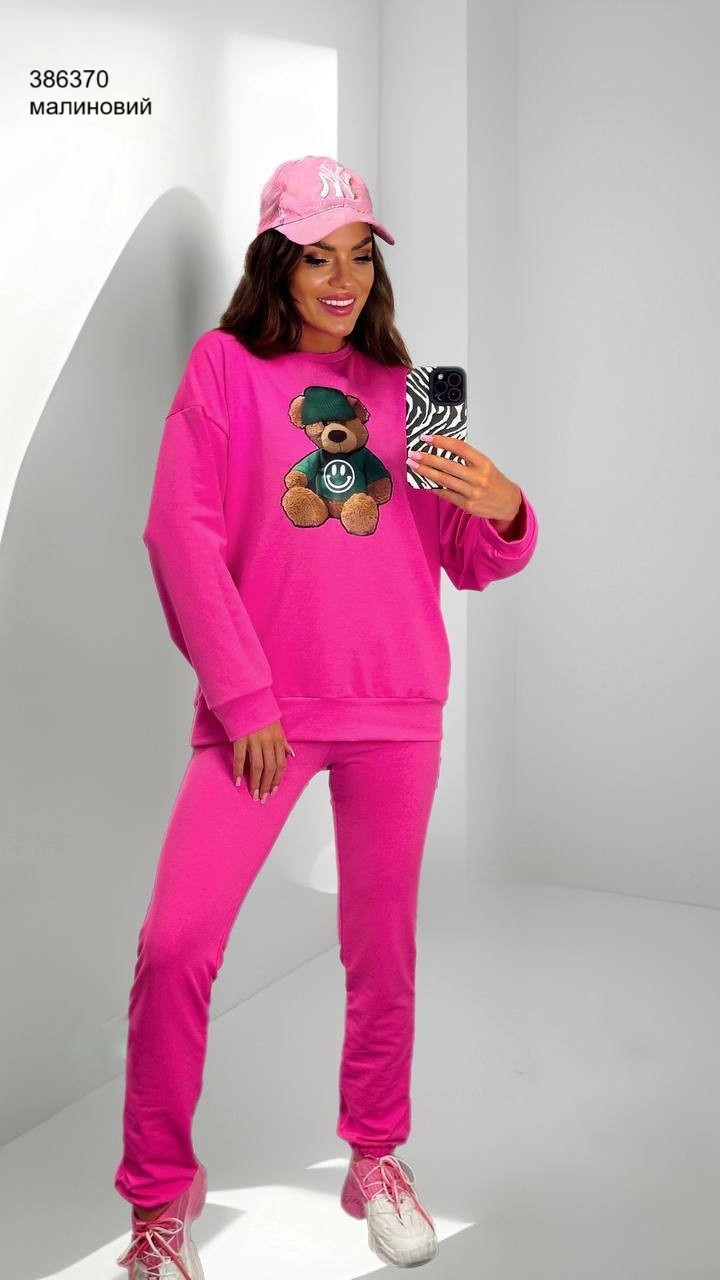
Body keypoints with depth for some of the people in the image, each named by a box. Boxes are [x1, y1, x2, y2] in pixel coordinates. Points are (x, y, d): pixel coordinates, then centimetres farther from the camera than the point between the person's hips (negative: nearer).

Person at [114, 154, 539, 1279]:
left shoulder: (400, 391, 12)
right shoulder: (226, 366, 3)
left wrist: (503, 511, -11)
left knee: (383, 949, 10)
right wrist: (243, 699, -10)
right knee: (176, 945, -11)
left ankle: (377, 1160, 32)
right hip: (261, 711, -3)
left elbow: (467, 564, 12)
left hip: (397, 708, 3)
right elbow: (183, 534, -4)